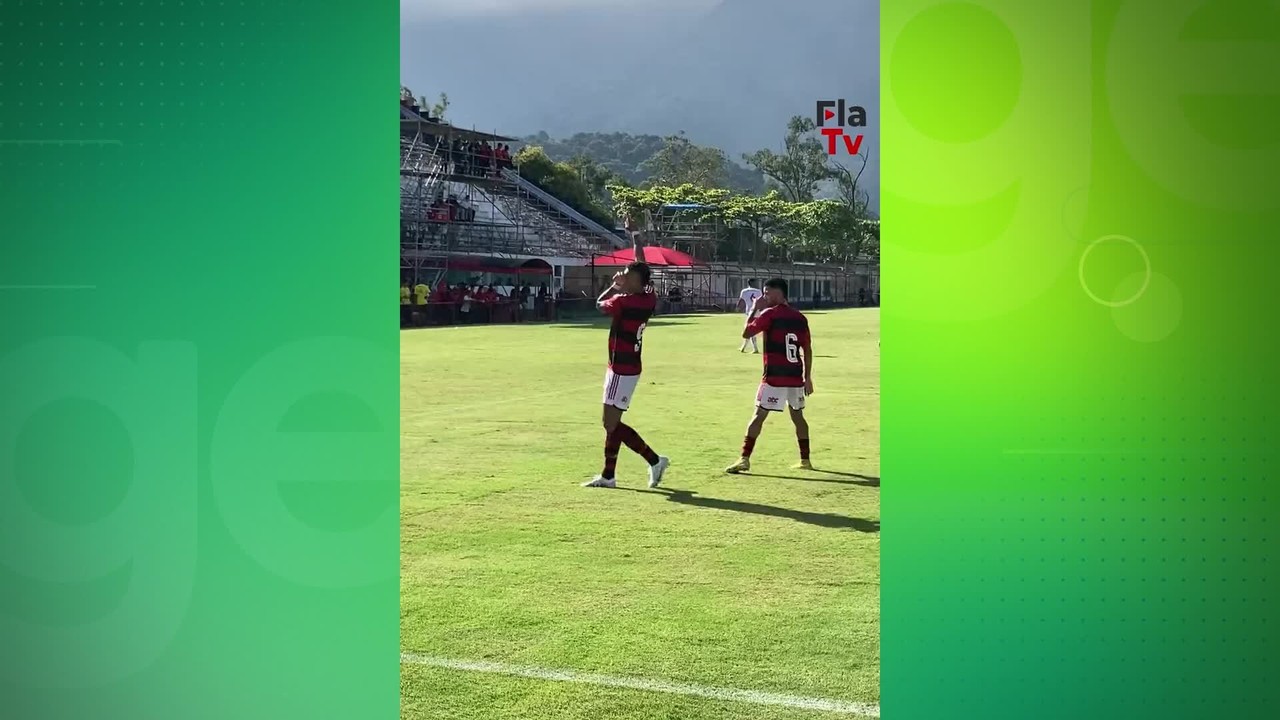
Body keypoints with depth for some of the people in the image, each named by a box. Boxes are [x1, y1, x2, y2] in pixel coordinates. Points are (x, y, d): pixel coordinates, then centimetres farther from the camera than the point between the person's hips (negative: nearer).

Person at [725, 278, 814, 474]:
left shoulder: (770, 314, -8)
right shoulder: (800, 318, 9)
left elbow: (746, 333, -1)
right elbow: (807, 349, 10)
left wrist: (754, 309, 9)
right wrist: (808, 377, 15)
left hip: (774, 376, -5)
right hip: (796, 377, 5)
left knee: (759, 415, -3)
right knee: (798, 415, 17)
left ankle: (745, 459, -7)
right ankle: (805, 460, 20)